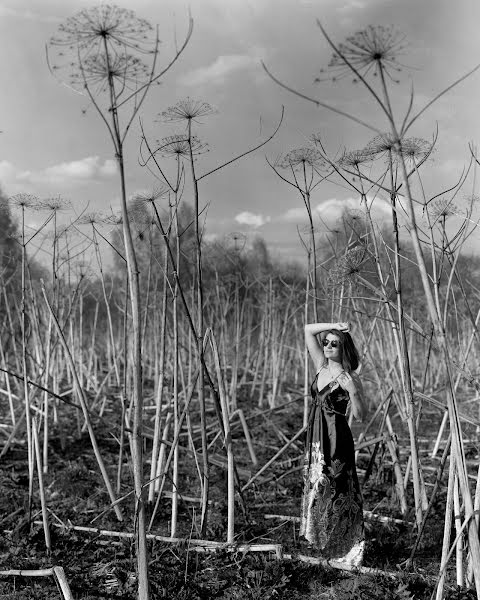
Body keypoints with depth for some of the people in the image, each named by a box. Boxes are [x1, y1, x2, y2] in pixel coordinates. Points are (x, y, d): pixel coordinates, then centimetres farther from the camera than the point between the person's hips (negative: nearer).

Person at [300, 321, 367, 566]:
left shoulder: (349, 377, -11)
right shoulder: (322, 366, 6)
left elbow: (361, 416, -15)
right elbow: (308, 330, 9)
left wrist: (353, 391, -29)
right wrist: (334, 326, -1)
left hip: (336, 441, -7)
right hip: (315, 439, 7)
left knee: (334, 493, 0)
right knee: (314, 490, 14)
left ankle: (344, 550, 12)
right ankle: (318, 543, 27)